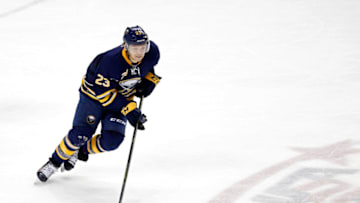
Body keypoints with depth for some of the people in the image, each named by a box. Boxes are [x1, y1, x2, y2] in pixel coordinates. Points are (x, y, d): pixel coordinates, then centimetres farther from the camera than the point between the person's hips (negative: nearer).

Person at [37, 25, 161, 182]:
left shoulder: (152, 53, -20)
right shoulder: (111, 60, -36)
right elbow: (105, 93, -29)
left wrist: (149, 80, -10)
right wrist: (129, 110, -33)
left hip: (123, 98, 4)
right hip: (95, 92, -4)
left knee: (112, 140, -14)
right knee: (80, 134, -16)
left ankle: (82, 151, 15)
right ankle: (55, 162, 10)